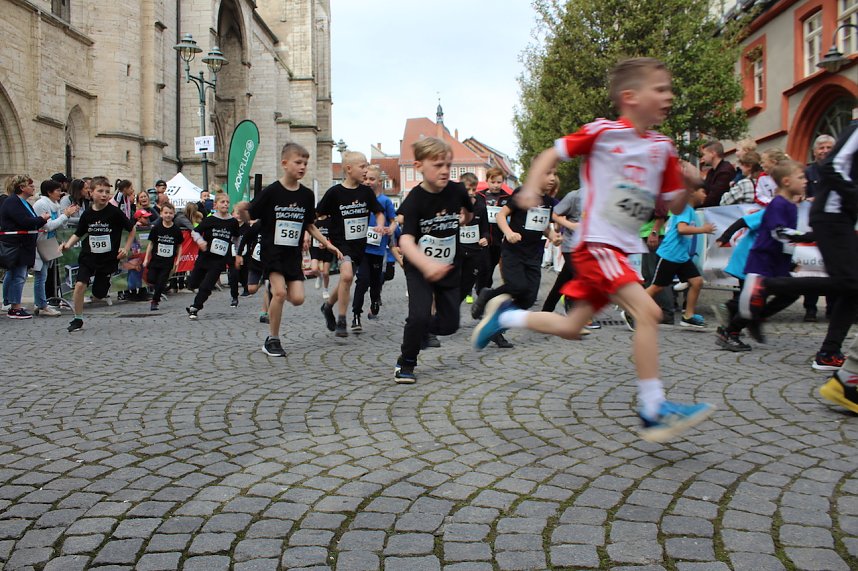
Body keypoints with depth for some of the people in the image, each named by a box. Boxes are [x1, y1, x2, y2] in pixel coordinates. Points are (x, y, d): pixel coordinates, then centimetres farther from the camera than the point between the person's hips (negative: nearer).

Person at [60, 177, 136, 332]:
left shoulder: (115, 212, -10)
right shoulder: (87, 214, -2)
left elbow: (132, 229, 2)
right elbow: (78, 234, 11)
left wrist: (126, 248, -4)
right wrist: (67, 245, -6)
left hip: (108, 259, -2)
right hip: (88, 257, 2)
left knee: (98, 295, 4)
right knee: (79, 285, -19)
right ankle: (78, 320, -2)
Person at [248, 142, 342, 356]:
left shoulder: (306, 195, 3)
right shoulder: (271, 192, -10)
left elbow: (309, 225, 14)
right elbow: (249, 218, -6)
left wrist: (328, 244, 6)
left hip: (294, 253, 4)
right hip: (272, 250, -4)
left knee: (297, 299, -6)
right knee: (280, 293, -19)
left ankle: (275, 287, 30)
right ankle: (272, 340, -1)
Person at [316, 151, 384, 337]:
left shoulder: (366, 192, 1)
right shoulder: (335, 192, -9)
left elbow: (379, 212, 10)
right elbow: (315, 215, -1)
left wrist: (380, 225, -10)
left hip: (359, 243, 5)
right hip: (340, 242, -5)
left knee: (346, 280, 13)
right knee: (347, 275, -25)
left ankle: (328, 306, 41)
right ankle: (341, 322, -13)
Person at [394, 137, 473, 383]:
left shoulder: (457, 191, -9)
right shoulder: (414, 200, -21)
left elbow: (467, 215, 18)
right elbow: (406, 241, -35)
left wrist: (462, 219, -1)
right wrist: (427, 265, -49)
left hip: (450, 268, 4)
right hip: (418, 268, -4)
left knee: (450, 324, 5)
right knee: (419, 314, -21)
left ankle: (422, 329, 39)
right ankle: (406, 362, 3)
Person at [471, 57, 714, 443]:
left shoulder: (663, 148, 10)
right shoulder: (603, 132, -6)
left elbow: (673, 205, 15)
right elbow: (553, 153, 1)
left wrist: (689, 184, -5)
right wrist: (530, 189, -14)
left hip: (622, 250, 8)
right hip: (597, 244, -8)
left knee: (571, 328, 11)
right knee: (648, 312, -20)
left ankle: (504, 314, 31)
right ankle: (653, 411, -12)